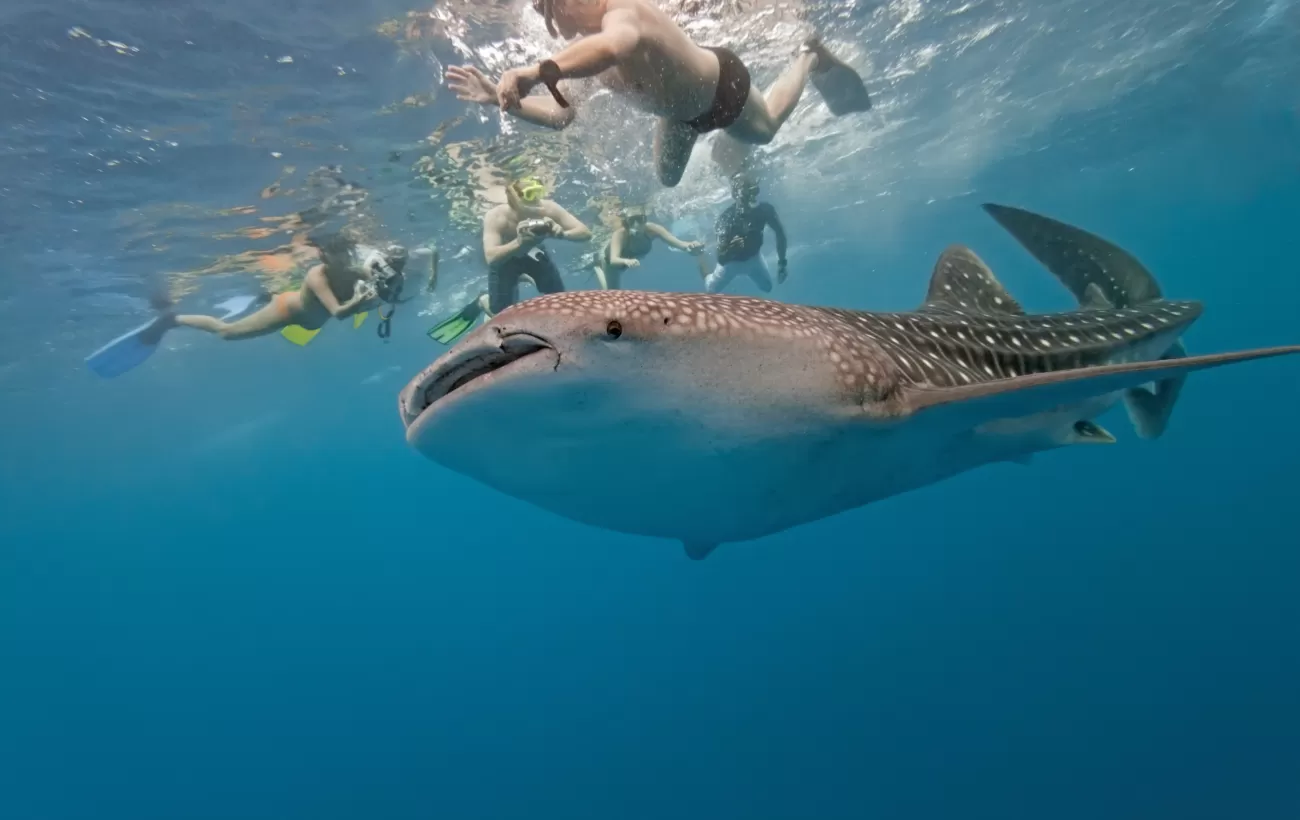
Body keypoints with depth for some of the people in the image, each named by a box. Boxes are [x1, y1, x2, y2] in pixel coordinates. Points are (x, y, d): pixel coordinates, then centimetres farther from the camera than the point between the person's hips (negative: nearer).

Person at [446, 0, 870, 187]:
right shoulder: (584, 51, -18)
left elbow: (620, 44, -68)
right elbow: (560, 115, -17)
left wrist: (539, 72, -76)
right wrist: (504, 99, -30)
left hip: (722, 86, -7)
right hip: (679, 113, 7)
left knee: (767, 128, 20)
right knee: (667, 177, 21)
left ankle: (811, 57, 47)